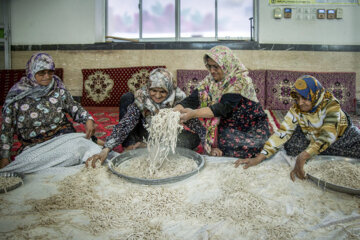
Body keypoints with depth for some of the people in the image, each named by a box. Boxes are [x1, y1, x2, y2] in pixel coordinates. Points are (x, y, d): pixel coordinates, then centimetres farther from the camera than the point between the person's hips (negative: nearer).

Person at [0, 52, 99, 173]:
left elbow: (74, 107, 13)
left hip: (63, 136, 0)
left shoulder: (58, 89, 2)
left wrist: (88, 119, -8)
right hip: (33, 145, 1)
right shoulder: (16, 95, -2)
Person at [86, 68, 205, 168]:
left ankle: (145, 146, -18)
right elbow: (124, 125, -29)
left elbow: (195, 123, -23)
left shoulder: (178, 98, -24)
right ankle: (130, 145, -14)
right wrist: (106, 150, -40)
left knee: (193, 139, -30)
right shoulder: (141, 97, -24)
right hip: (146, 134, -1)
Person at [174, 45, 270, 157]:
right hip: (228, 126, 2)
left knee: (255, 145, -30)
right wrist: (174, 111, -32)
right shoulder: (209, 81, -2)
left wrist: (194, 113, -41)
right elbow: (193, 98, -13)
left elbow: (224, 107, -31)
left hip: (253, 126, -2)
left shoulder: (240, 80, -19)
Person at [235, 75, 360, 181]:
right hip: (312, 141, 2)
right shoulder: (296, 110, -20)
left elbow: (328, 134, -42)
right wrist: (259, 158, -39)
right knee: (290, 141, -21)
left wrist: (303, 156, -56)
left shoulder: (330, 104, -29)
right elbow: (282, 132, -28)